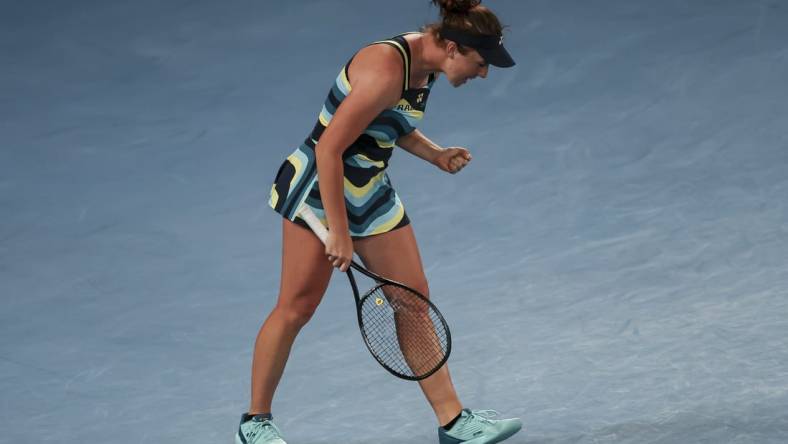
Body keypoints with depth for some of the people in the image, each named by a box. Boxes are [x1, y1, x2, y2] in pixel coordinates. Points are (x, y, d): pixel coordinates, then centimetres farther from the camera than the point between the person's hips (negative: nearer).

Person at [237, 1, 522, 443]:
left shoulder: (426, 62, 2)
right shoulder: (386, 71, -27)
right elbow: (329, 148, -27)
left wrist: (435, 153, 3)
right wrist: (337, 232, -26)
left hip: (373, 192, 9)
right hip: (320, 188, -9)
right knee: (297, 306, -2)